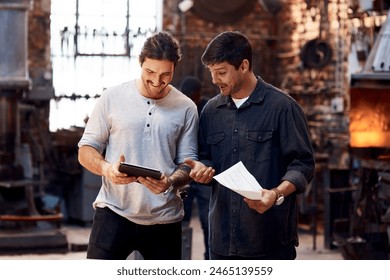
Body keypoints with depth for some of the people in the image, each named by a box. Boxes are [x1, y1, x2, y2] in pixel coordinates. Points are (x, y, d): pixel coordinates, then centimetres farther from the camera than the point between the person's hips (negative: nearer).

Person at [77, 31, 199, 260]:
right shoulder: (112, 98, 1)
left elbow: (188, 165, 3)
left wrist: (170, 182, -20)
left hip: (164, 218, 1)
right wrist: (106, 169, -17)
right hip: (114, 213, -1)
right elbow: (86, 150, 5)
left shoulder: (186, 109, 2)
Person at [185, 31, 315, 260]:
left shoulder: (282, 106, -5)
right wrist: (202, 168, -2)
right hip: (223, 236, 5)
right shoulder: (212, 110, 13)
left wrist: (277, 194, -22)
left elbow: (303, 164, -6)